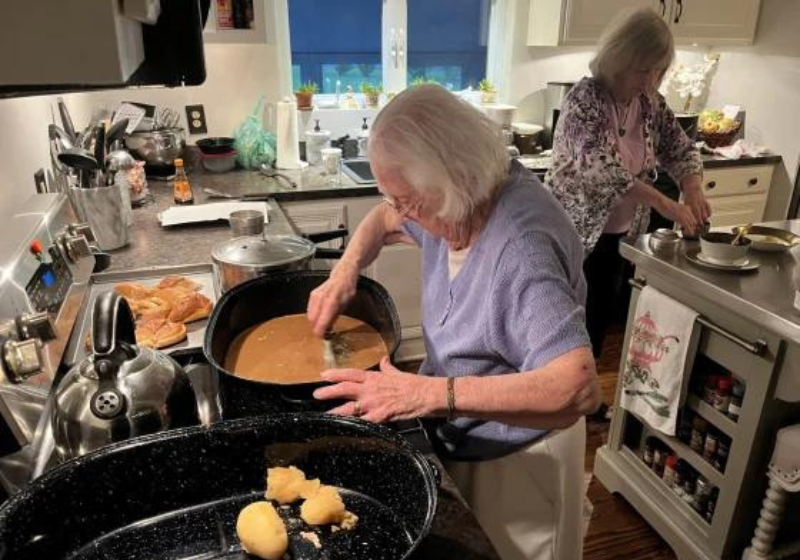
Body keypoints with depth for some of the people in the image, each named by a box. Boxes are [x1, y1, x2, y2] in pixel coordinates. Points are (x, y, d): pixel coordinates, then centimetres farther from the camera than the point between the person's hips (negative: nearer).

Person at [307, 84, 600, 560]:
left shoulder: (521, 248, -35)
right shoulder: (457, 202, -9)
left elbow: (578, 387, -42)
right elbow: (383, 221, 11)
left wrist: (430, 393, -44)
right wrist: (345, 272, -9)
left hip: (515, 459, -7)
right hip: (459, 439, 7)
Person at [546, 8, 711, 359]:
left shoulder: (650, 103, 2)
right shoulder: (586, 98, -19)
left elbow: (680, 149, 9)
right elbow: (600, 165, -31)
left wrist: (693, 190, -13)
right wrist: (663, 204, -35)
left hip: (619, 234, 7)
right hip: (572, 231, -7)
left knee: (602, 315, 16)